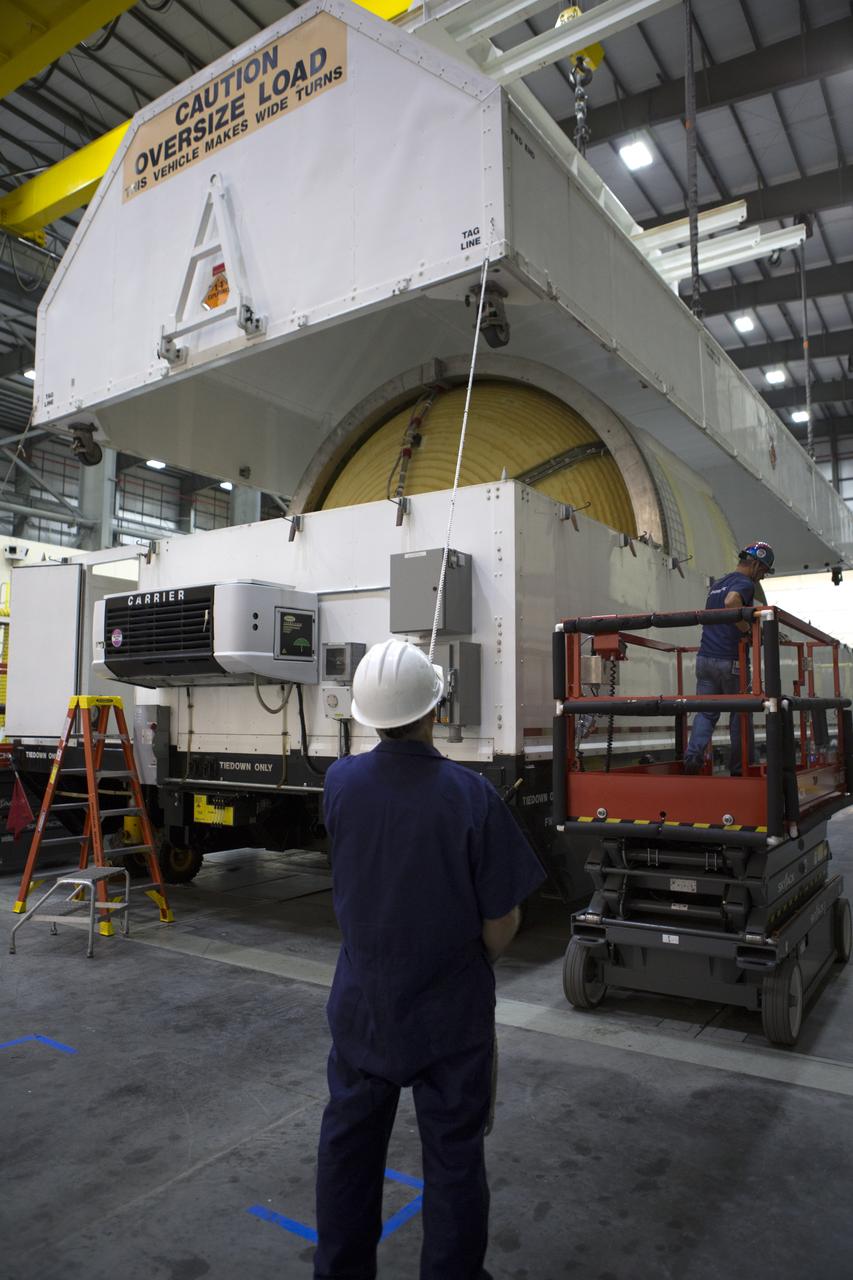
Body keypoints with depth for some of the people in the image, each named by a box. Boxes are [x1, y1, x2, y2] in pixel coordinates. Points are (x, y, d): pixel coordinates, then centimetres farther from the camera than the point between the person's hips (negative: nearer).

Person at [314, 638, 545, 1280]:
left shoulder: (339, 783, -14)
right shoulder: (471, 796, -25)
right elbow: (500, 926, -17)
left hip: (364, 1003, 4)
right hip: (449, 1010, -3)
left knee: (349, 1142, 23)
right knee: (453, 1156, 16)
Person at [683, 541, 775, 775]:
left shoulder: (716, 584, 21)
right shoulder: (745, 583, -6)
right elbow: (731, 601, -29)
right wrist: (748, 629, -17)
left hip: (705, 658, 6)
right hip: (731, 661, -6)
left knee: (705, 712, 5)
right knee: (740, 714, 7)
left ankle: (694, 752, -17)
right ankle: (740, 768, 14)